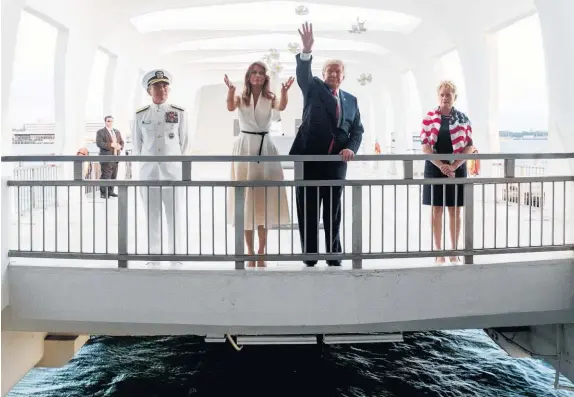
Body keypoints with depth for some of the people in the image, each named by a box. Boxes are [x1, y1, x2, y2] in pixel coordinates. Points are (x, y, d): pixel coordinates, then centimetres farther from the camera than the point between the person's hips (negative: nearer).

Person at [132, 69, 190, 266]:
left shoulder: (179, 113, 3)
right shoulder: (140, 115, 5)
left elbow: (184, 142, 9)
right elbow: (137, 145, 12)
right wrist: (145, 164, 13)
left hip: (173, 171, -1)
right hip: (148, 172, 1)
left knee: (175, 216, 0)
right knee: (152, 217, 6)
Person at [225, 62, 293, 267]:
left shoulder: (269, 98, 4)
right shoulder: (241, 98, 3)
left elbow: (281, 107, -18)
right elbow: (230, 107, -19)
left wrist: (284, 91, -38)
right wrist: (231, 90, -38)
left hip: (265, 147, 1)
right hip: (244, 146, 0)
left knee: (264, 197, 4)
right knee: (246, 197, 2)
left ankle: (262, 251, 15)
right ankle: (250, 252, 12)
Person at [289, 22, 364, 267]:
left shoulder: (351, 100, 15)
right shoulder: (314, 89, 6)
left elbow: (357, 129, 13)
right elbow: (303, 75, -14)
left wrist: (351, 148, -7)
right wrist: (306, 51, -33)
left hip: (336, 162, 3)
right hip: (309, 159, -3)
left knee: (333, 213, 9)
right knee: (308, 213, 2)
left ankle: (334, 259, 18)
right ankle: (309, 259, 11)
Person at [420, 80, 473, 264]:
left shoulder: (463, 119, 4)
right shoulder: (429, 117, 1)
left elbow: (469, 146, 1)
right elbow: (425, 145, -4)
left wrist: (453, 166, -12)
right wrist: (441, 166, -14)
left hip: (457, 169, 1)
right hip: (435, 168, -1)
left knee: (455, 211, 6)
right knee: (437, 210, 4)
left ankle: (454, 251, 15)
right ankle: (438, 251, 12)